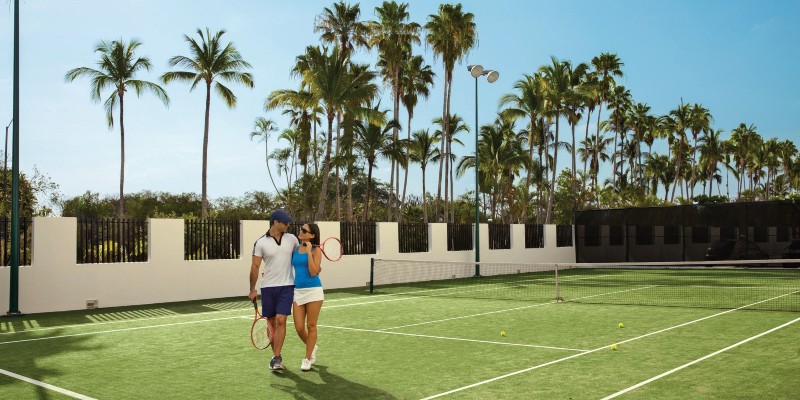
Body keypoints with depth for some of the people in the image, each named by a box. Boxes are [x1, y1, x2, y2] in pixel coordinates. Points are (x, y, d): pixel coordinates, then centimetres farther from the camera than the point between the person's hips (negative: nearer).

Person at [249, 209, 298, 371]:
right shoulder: (261, 243, -3)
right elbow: (255, 266, 0)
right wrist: (252, 290, -2)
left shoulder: (291, 239, 4)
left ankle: (276, 357, -11)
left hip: (286, 286, 0)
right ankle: (276, 354, 23)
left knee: (280, 320, -12)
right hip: (268, 287, 0)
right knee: (271, 322, 8)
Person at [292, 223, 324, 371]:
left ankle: (307, 359, 15)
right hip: (298, 291, 5)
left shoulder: (315, 250, -5)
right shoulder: (295, 249, 9)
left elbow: (313, 272, -15)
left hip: (313, 290, -4)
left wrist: (309, 252, -16)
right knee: (299, 328, 2)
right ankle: (313, 347, 32)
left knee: (311, 326, 2)